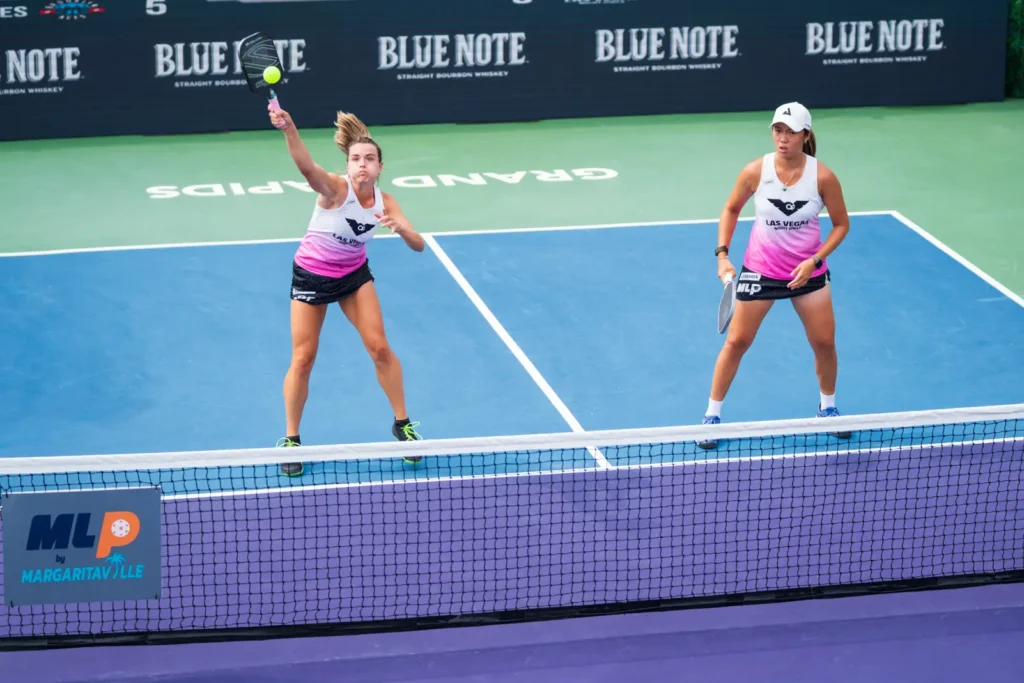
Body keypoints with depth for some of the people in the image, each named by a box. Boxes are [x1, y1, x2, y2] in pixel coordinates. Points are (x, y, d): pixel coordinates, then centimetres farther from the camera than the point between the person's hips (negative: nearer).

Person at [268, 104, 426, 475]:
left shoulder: (384, 201, -13)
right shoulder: (335, 188, -27)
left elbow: (418, 245, -14)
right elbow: (307, 166, -49)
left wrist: (401, 228, -37)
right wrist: (288, 129, -69)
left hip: (354, 274, 4)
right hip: (311, 275, -3)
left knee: (380, 348, 0)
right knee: (303, 358, -1)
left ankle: (402, 424, 19)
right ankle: (291, 439, 15)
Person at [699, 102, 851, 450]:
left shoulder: (823, 177, -16)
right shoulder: (755, 171, -15)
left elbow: (841, 224, -3)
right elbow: (731, 209, 3)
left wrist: (815, 260, -15)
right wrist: (722, 254, -6)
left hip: (808, 271, 1)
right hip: (760, 269, 0)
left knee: (824, 343, 5)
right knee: (736, 341, 1)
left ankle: (828, 407, 31)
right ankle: (712, 415, 14)